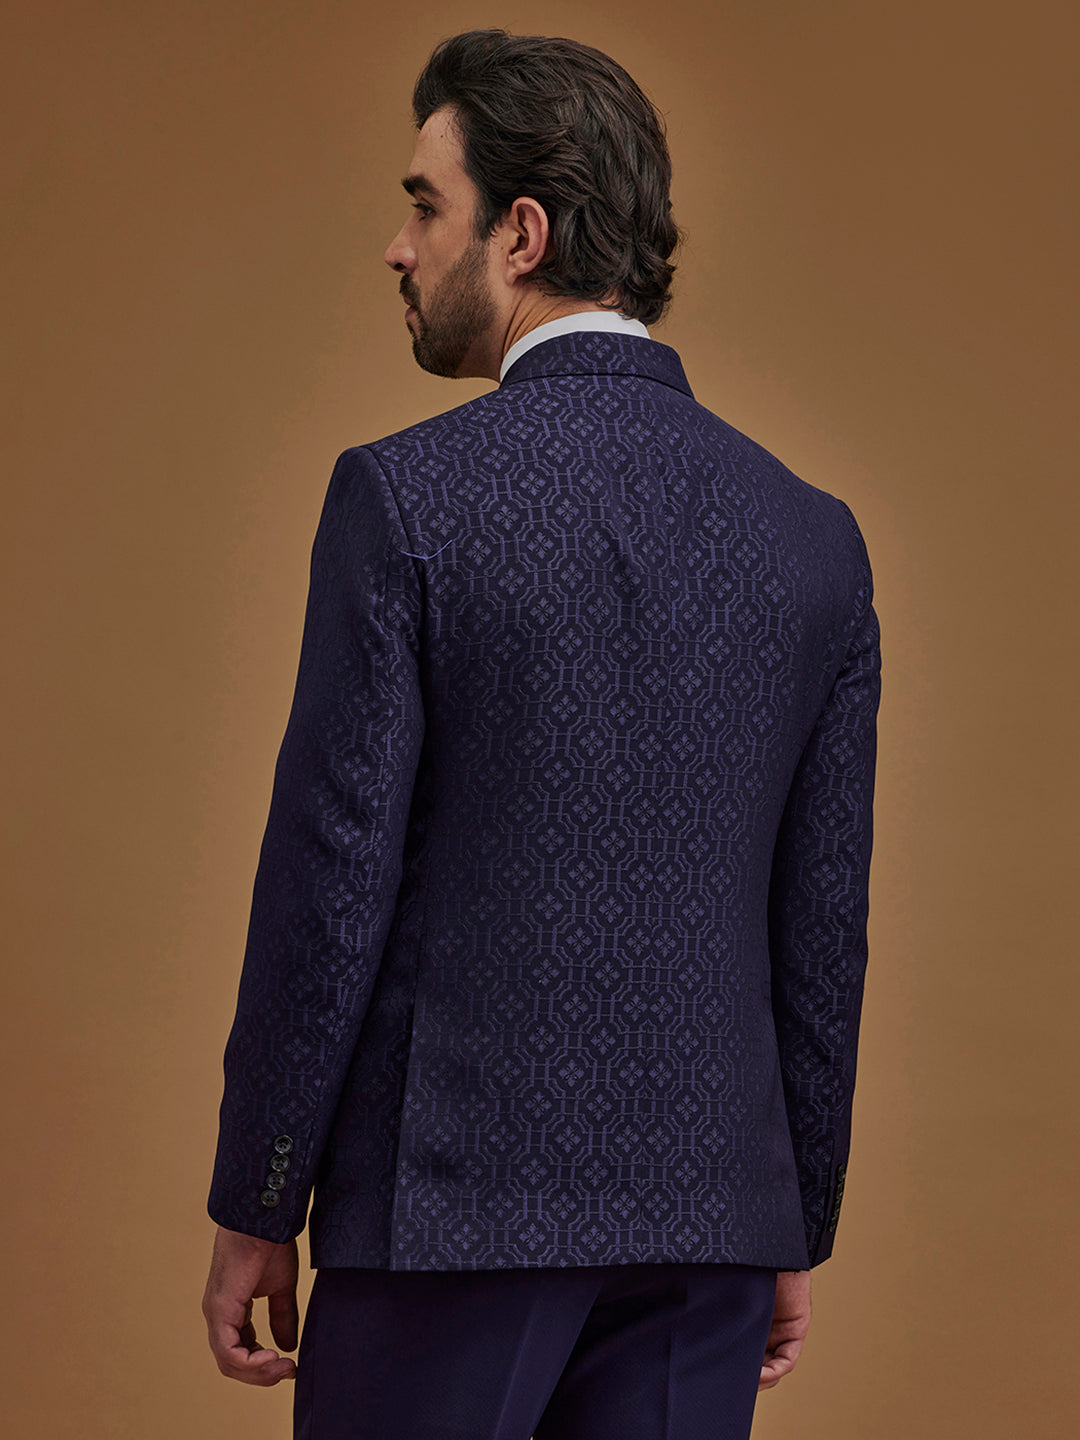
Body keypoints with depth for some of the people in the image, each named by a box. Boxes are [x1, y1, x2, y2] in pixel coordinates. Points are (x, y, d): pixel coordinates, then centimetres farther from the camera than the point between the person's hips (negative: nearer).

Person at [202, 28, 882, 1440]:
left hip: (452, 1200, -4)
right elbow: (824, 926, 7)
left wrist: (254, 1213, -1)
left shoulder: (405, 495, -10)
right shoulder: (812, 537, 4)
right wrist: (795, 1234, 16)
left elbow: (331, 884, -10)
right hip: (710, 1214, 4)